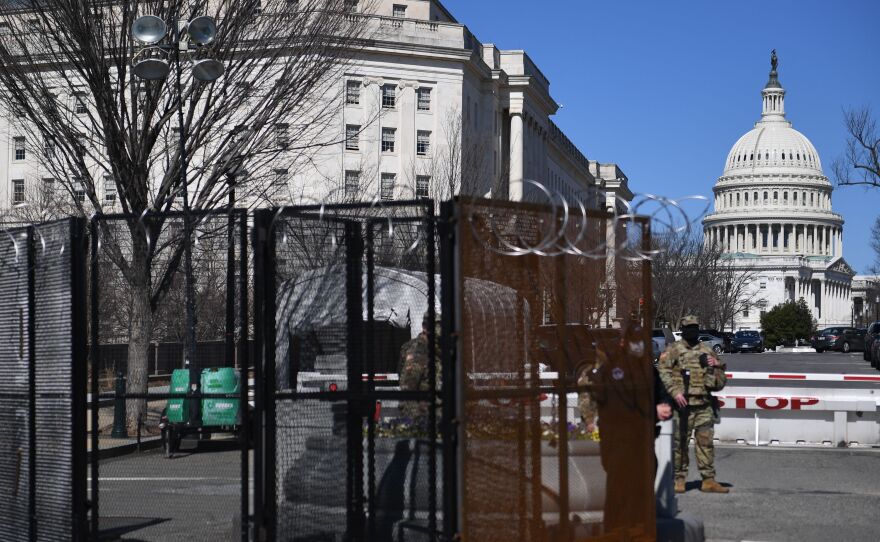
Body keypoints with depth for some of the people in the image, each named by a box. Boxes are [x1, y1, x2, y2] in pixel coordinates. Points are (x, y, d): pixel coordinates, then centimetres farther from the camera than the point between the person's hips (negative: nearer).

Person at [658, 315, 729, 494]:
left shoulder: (707, 352, 16)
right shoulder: (673, 350, 4)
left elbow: (720, 382, 19)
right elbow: (663, 372, -9)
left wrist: (714, 367, -1)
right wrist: (675, 392, -19)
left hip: (704, 406, 3)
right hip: (683, 405, -3)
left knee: (706, 442, 2)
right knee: (679, 443, 0)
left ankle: (708, 480, 7)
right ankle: (679, 479, 8)